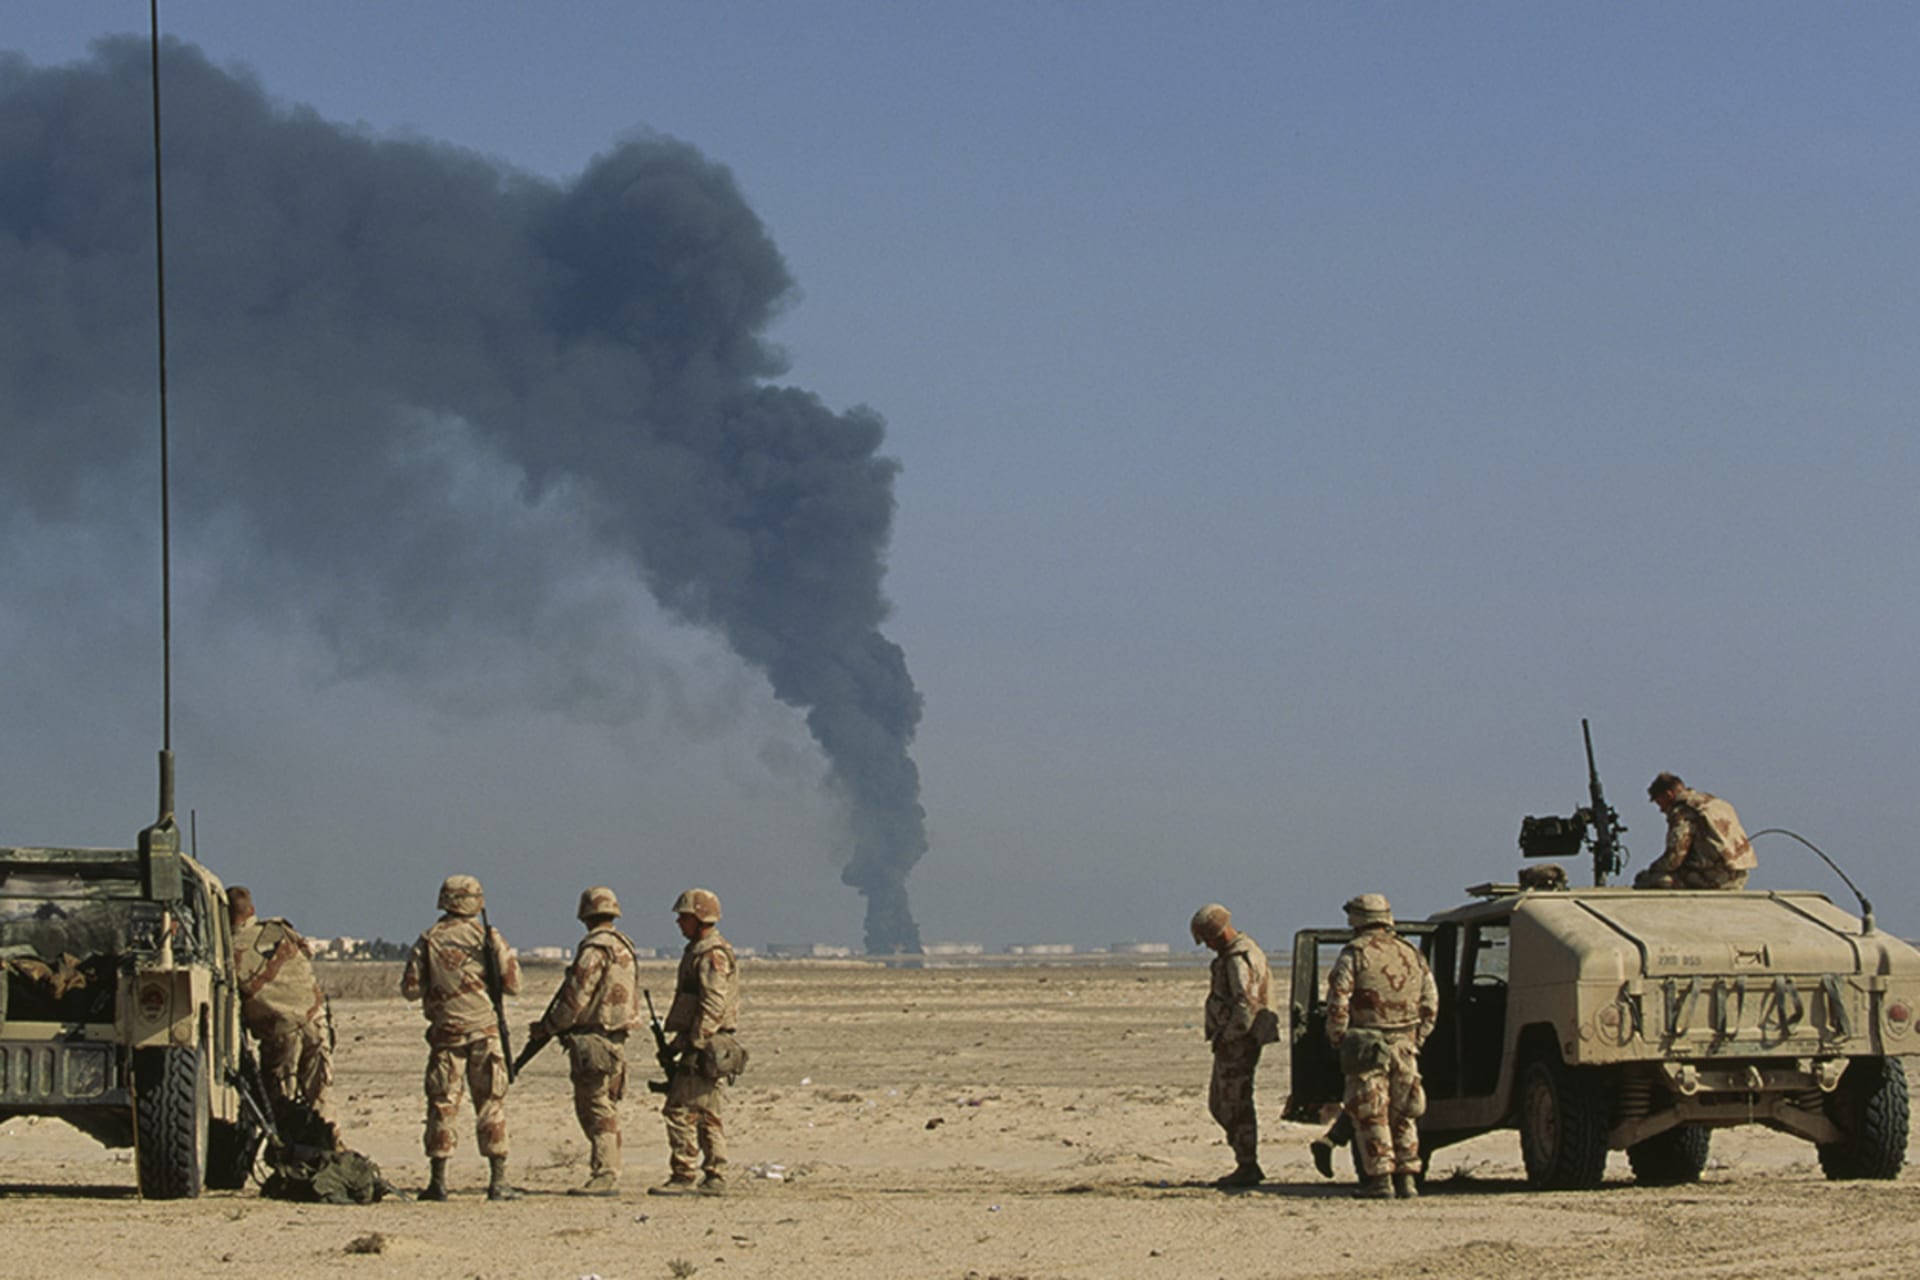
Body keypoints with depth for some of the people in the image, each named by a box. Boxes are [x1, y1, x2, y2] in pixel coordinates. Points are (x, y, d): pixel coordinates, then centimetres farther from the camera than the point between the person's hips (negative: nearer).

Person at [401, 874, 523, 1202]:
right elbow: (512, 984, -3)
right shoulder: (486, 937, -3)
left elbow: (410, 988, 0)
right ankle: (498, 1180, -1)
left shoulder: (428, 941, 1)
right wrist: (507, 956, 17)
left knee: (441, 1104, 6)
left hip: (445, 1031, 1)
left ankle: (438, 1180, 4)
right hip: (483, 1030, -1)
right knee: (491, 1104, 3)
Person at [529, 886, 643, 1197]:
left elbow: (576, 998, -16)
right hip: (616, 1039, 9)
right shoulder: (625, 947, 15)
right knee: (605, 1110, 13)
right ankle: (608, 1172, 15)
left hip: (592, 1039, -9)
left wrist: (547, 1028, -4)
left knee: (596, 1110, -8)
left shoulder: (595, 949, -14)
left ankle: (604, 1176, -11)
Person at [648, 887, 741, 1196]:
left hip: (707, 1044, -11)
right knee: (708, 1114, 11)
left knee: (680, 1110, -11)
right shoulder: (698, 951, 18)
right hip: (709, 1046, 11)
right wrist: (679, 1041, 22)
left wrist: (694, 1043, -23)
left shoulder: (712, 955, -15)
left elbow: (713, 1006, -22)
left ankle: (683, 1175, -11)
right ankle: (714, 1178, 13)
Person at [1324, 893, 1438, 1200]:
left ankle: (1380, 1180, -3)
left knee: (1371, 1116, 0)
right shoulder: (1412, 955, 11)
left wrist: (1337, 1040, -2)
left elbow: (1338, 1002, -12)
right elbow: (1430, 1004, 12)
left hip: (1368, 1045, -5)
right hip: (1405, 1046, 5)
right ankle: (1406, 1178, 11)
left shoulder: (1355, 954, -6)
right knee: (1404, 1116, 13)